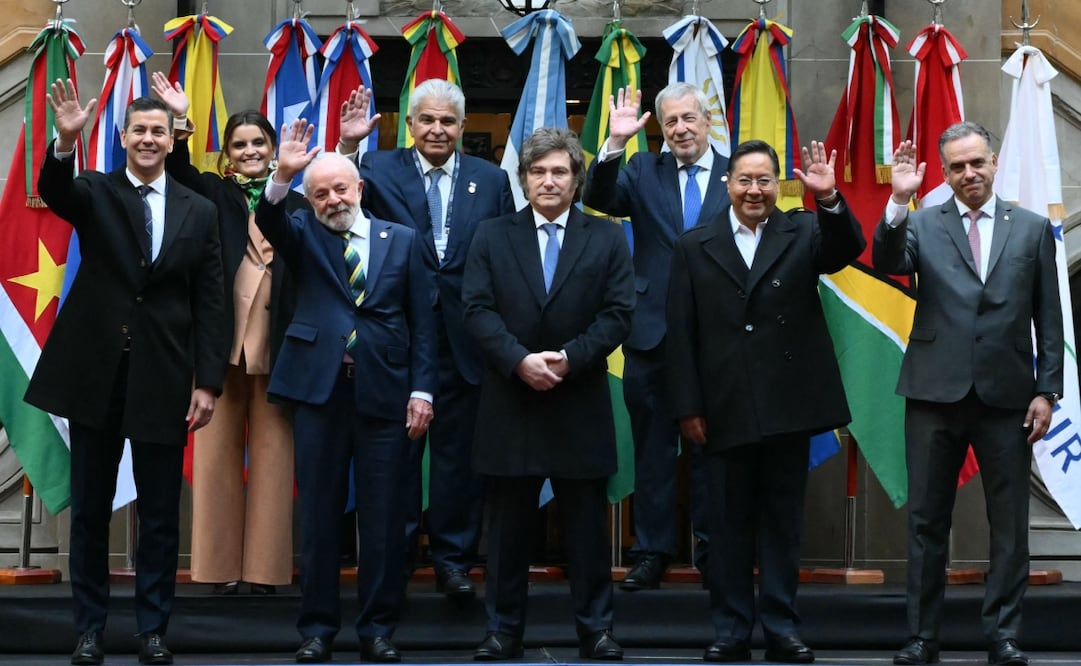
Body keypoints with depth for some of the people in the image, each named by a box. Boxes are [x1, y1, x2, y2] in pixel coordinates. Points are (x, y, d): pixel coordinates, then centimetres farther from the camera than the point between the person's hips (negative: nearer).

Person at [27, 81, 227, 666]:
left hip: (164, 376, 0)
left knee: (160, 513, 6)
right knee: (90, 508, 9)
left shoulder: (199, 212, 5)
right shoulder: (95, 192, 4)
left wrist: (208, 382, -3)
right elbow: (53, 192, -20)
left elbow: (210, 303, 3)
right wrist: (66, 141, -40)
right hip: (96, 371, 0)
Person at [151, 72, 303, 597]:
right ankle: (221, 564, 7)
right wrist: (181, 122, -22)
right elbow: (178, 172, -5)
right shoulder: (214, 195, 12)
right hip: (221, 339, 0)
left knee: (272, 453, 0)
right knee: (218, 451, 0)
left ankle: (265, 565, 6)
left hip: (276, 344, 0)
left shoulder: (294, 204, 11)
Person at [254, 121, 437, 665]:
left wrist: (422, 390, -1)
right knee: (318, 515, 5)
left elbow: (422, 322, 6)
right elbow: (268, 222, -13)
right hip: (319, 390, 0)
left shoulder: (401, 240, 9)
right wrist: (281, 177, -30)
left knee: (383, 517, 3)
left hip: (385, 393, 0)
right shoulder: (303, 235, 10)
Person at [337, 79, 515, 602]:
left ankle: (454, 559, 21)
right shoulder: (380, 170, 1)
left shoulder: (491, 180, 6)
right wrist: (347, 146, -30)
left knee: (458, 453, 9)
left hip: (466, 339, 1)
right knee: (395, 452, 8)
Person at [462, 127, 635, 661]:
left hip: (581, 404, 0)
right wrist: (520, 361, -16)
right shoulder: (491, 236, 7)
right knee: (508, 525, 6)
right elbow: (477, 310, -3)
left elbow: (616, 313, -2)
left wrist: (567, 358, -15)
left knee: (587, 525, 5)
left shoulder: (607, 238, 6)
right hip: (509, 402, 0)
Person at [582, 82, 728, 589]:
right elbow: (599, 199, -10)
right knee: (652, 446, 9)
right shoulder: (644, 171, 6)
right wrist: (615, 143, -23)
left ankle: (712, 548, 21)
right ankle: (652, 550, 18)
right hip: (652, 333, 1)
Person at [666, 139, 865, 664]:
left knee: (783, 521, 8)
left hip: (788, 405, 0)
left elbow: (848, 249, -15)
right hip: (724, 410, 0)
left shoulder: (803, 233, 6)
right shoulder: (695, 246, 6)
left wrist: (830, 199, -32)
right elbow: (680, 334, 3)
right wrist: (688, 408, -3)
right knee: (729, 523, 7)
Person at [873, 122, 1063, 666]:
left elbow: (1048, 318, 6)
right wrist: (899, 201, -26)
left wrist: (1047, 391, 0)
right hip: (936, 394, 0)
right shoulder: (922, 224, 5)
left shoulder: (1033, 229, 7)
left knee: (1010, 525, 4)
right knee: (926, 521, 5)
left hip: (1007, 396, 0)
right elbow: (887, 263, -14)